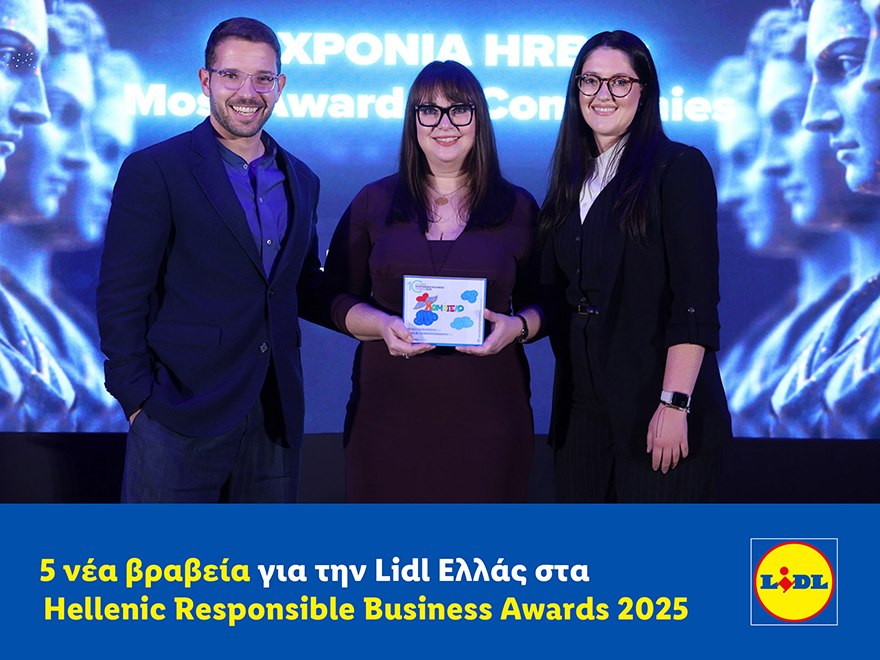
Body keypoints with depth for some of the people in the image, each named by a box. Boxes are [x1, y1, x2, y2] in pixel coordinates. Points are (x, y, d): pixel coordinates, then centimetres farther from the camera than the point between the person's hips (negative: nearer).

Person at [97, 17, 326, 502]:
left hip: (274, 418, 5)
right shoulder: (153, 171, -4)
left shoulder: (300, 181, 14)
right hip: (180, 419, -5)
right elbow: (121, 299, -7)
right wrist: (139, 402, -14)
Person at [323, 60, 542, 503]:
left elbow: (542, 303, 11)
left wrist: (517, 325, -10)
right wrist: (383, 324, -11)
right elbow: (337, 299, 8)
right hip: (389, 412, 0)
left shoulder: (518, 208, 7)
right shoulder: (373, 203, 8)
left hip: (485, 413, 0)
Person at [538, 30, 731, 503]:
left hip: (653, 409, -5)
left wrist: (674, 405, -19)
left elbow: (695, 300, -13)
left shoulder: (679, 168, -6)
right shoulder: (572, 179, 14)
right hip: (583, 408, 6)